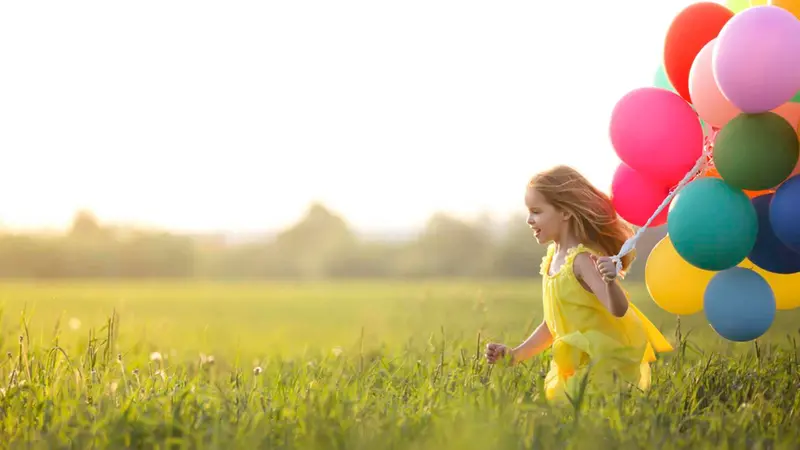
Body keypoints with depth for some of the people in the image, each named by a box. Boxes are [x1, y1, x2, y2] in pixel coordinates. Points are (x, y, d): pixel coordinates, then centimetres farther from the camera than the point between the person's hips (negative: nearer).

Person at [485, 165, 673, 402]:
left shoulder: (582, 259, -18)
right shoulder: (553, 258, 8)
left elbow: (618, 310, -30)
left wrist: (610, 281, -50)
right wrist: (514, 355, 12)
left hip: (607, 364, -9)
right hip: (576, 365, 9)